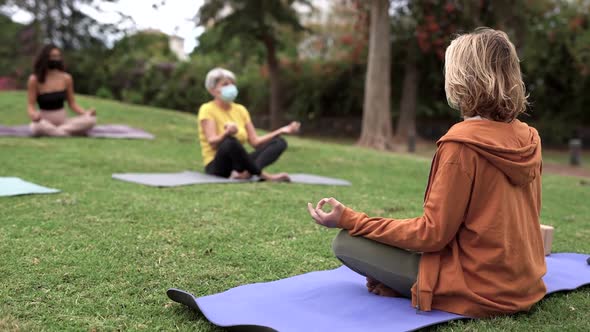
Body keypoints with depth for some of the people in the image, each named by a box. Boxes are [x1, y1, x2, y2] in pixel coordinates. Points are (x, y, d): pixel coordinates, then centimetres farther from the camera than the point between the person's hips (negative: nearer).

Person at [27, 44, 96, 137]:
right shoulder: (34, 79, -4)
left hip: (63, 121, 3)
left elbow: (72, 103, 8)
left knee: (91, 120, -25)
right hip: (45, 122, -3)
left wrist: (86, 112, -12)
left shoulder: (66, 78, 4)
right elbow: (30, 105, -4)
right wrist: (33, 115, -29)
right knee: (36, 126, -41)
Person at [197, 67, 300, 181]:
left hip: (238, 163, 7)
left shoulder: (241, 109, 13)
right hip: (217, 166, -6)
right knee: (230, 142, -38)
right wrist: (227, 133, -40)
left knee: (280, 142, -10)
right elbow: (213, 142, -19)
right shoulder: (207, 109, -5)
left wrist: (280, 131, -4)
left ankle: (246, 172, -35)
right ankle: (264, 175, -25)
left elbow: (255, 141, 7)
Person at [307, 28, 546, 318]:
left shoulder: (462, 143, -22)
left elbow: (433, 234, -19)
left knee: (346, 242, -6)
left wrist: (348, 219, -12)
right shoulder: (529, 140, 1)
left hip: (481, 290, -8)